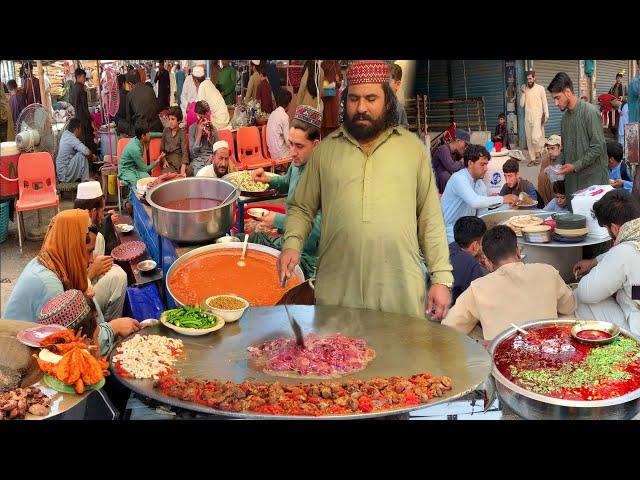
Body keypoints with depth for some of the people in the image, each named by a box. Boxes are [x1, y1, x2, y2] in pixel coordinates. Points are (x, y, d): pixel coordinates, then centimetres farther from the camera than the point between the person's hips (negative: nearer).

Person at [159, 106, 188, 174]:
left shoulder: (182, 132, 0)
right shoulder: (166, 130, 10)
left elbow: (184, 151, -9)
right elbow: (161, 148, 15)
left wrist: (183, 170, -21)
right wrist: (164, 160, -4)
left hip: (178, 160, -2)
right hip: (167, 160, 2)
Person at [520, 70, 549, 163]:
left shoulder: (540, 88, 0)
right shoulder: (525, 89, 9)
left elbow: (544, 103, 0)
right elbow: (522, 105, 5)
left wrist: (546, 115, -8)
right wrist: (523, 93, -5)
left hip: (537, 116, -4)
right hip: (528, 117, 4)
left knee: (535, 137, -19)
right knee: (529, 138, 6)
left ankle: (538, 150, 9)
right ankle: (533, 158, 14)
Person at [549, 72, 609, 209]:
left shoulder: (590, 112, -11)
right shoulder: (565, 116, 12)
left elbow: (598, 147, -15)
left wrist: (576, 166, -16)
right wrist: (559, 164, 5)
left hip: (592, 177, -7)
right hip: (572, 179, 7)